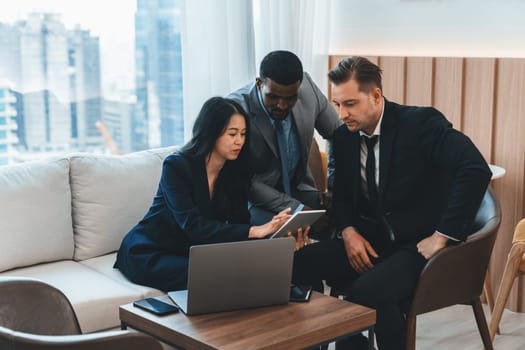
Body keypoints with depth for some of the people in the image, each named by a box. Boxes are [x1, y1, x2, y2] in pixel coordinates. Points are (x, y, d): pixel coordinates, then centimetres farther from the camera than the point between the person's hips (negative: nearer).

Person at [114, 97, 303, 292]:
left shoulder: (236, 172, -1)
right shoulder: (176, 166, -19)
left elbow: (239, 224, -10)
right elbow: (192, 225, -30)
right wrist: (253, 231, -39)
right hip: (148, 253, -6)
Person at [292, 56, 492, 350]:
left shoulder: (421, 122, -14)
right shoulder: (344, 136, 5)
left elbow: (476, 170, -25)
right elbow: (340, 191, 17)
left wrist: (443, 236, -24)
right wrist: (348, 231, -4)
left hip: (420, 245, -6)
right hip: (370, 241, 6)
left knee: (366, 291, -33)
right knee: (300, 263, -15)